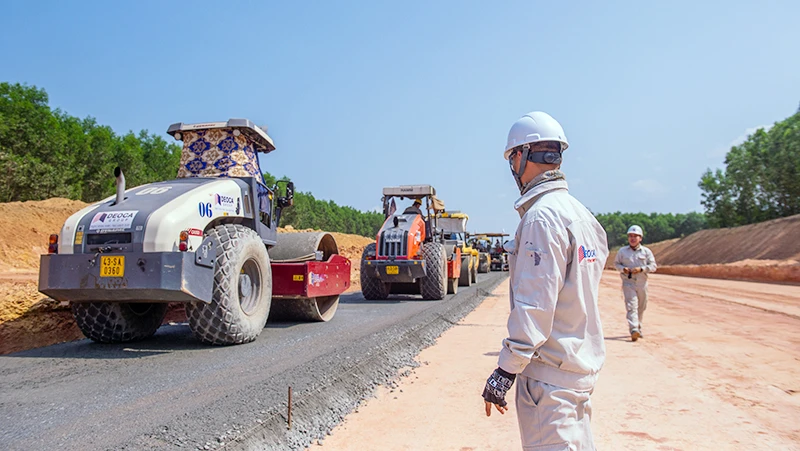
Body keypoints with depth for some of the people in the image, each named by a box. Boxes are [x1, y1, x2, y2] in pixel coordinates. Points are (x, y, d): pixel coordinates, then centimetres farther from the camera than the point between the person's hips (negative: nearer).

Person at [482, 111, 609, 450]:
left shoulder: (542, 215, -17)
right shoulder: (582, 213, 11)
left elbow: (534, 305, -22)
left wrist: (506, 370, -19)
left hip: (550, 371, -10)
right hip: (583, 364, 10)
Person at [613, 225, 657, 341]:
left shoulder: (646, 252, 5)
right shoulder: (622, 251, 6)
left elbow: (653, 266, 1)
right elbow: (616, 263, 13)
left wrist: (641, 269, -16)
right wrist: (623, 268, -8)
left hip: (642, 283, 2)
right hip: (628, 282, -2)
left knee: (641, 308, 13)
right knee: (631, 306, -15)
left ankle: (638, 328, 31)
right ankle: (634, 330, -26)